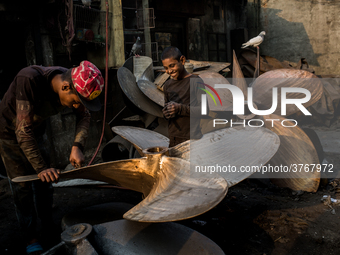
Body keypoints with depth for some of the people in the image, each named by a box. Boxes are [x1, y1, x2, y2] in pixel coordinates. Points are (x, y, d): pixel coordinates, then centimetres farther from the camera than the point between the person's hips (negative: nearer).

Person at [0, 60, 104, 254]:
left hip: (35, 132, 5)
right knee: (23, 186, -4)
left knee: (45, 180, 8)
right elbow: (23, 131, -36)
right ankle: (31, 239, 12)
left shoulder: (76, 85, -22)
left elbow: (84, 116, -8)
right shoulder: (29, 80, -39)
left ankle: (49, 226, 27)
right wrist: (41, 167, -35)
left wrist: (77, 147, -23)